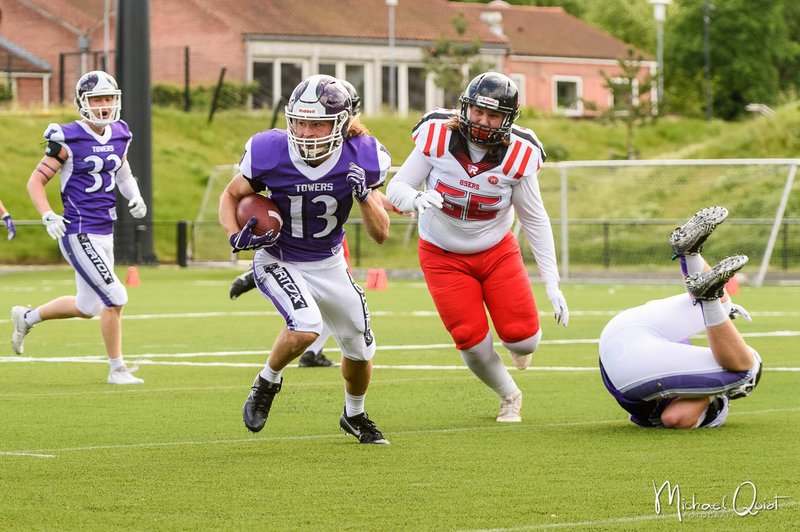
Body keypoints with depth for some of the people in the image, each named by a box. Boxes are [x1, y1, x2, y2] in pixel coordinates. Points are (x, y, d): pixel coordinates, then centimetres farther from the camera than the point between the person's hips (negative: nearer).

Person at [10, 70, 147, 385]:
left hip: (105, 233, 8)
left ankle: (26, 318, 38)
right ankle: (117, 369, 2)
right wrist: (48, 217, -21)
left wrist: (135, 197, 9)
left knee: (88, 307, 16)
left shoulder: (119, 136, 7)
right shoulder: (68, 139, -13)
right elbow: (35, 182, -8)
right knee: (115, 298, -12)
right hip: (79, 234, -8)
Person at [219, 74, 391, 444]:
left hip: (329, 265, 4)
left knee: (359, 350, 14)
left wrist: (364, 195, -31)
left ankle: (354, 416, 45)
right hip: (278, 260, -3)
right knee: (306, 326, -31)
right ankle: (267, 382, 0)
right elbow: (231, 196, -4)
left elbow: (381, 234, -13)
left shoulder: (361, 159, -19)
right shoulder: (270, 153, -23)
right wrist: (236, 236, -23)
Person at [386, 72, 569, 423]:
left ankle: (517, 341, 34)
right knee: (473, 342, -10)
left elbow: (535, 220, -7)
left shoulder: (519, 155, -17)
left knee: (524, 340, -8)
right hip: (444, 257, -1)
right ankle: (509, 397, 21)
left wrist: (552, 283, -9)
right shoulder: (437, 136, -20)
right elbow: (396, 187, -12)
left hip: (497, 251, 1)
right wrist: (416, 199, -38)